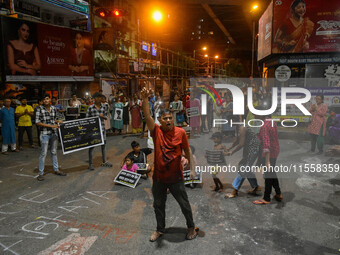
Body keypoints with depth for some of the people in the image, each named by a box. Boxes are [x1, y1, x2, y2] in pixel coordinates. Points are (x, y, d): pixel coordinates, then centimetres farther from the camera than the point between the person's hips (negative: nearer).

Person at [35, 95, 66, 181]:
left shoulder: (54, 108, 7)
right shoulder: (39, 109, -7)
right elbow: (37, 122, -11)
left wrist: (58, 121, -1)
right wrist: (50, 125, -16)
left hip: (54, 133, 5)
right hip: (44, 134, -5)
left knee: (54, 152, 15)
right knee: (44, 153, -1)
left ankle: (56, 170, 28)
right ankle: (41, 173, 9)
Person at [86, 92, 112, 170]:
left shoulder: (104, 107, 4)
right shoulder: (90, 107, -6)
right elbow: (87, 118, -2)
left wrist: (102, 116, -12)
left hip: (102, 128, 4)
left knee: (103, 144, 12)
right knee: (92, 145, 2)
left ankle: (104, 162, 27)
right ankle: (90, 164, 13)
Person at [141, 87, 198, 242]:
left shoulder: (180, 132, -8)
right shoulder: (156, 131, -7)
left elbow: (187, 151, 2)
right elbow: (147, 116, -21)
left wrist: (192, 168, 6)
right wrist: (145, 99, -34)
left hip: (176, 177, -1)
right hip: (159, 177, 2)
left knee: (184, 204, 13)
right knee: (158, 205, 17)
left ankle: (191, 227, 37)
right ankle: (160, 229, 40)